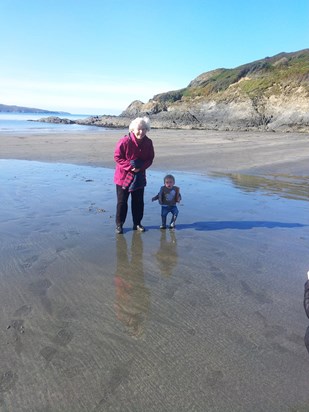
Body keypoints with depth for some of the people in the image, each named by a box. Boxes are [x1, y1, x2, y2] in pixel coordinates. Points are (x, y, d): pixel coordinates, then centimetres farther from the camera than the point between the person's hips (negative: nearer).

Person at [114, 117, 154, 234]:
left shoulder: (148, 143, -5)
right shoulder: (124, 141, -18)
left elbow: (150, 158, 3)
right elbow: (117, 157, -13)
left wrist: (141, 166, -15)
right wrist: (130, 166, -22)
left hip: (139, 177, 4)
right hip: (123, 176, -4)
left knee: (138, 202, 11)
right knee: (122, 202, 4)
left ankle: (137, 223, 25)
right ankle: (119, 225, 17)